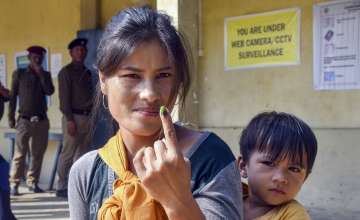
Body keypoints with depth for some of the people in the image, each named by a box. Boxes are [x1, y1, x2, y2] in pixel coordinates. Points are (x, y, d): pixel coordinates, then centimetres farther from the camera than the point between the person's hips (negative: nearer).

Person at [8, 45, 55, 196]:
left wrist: (40, 74, -8)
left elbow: (50, 91, -5)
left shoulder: (45, 75, 12)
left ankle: (32, 182, 14)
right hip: (25, 120, -3)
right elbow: (13, 96, 5)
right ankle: (14, 184, -2)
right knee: (20, 154, -7)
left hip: (42, 121, 3)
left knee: (38, 154, 5)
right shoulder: (19, 73, 5)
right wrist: (11, 118, 0)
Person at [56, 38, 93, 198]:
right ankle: (62, 187, 0)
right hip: (74, 117, -7)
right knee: (68, 153, -6)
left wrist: (91, 116, 11)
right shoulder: (66, 72, -2)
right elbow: (64, 97, -9)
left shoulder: (87, 72, 18)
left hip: (86, 117, 7)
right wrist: (70, 120, -16)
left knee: (82, 153, 8)